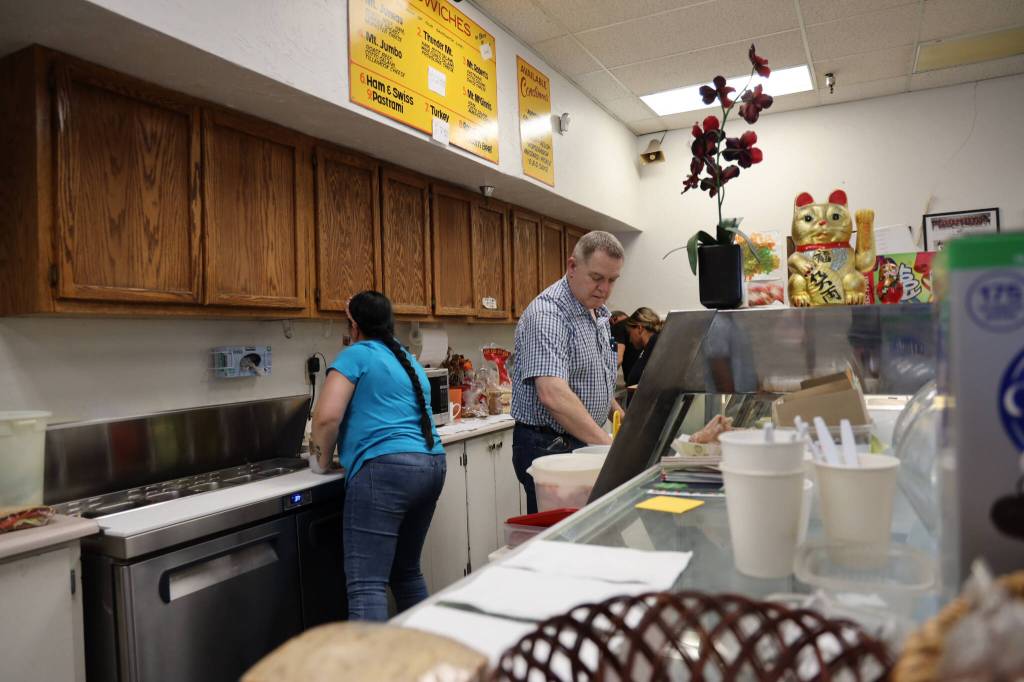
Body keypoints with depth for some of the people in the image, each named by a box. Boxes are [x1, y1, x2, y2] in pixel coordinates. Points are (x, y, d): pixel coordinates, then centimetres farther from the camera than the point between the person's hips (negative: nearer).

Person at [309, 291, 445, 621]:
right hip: (432, 466, 8)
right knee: (407, 572, 20)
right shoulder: (410, 362, 24)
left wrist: (322, 459, 7)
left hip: (385, 470, -8)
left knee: (366, 585, -10)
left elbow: (327, 417, -10)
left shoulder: (356, 355, 2)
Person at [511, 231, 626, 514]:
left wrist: (619, 416, 7)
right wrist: (609, 445, -37)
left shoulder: (599, 314, 9)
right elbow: (553, 395, -34)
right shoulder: (547, 314, -21)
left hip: (587, 444, 9)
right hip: (549, 447, -8)